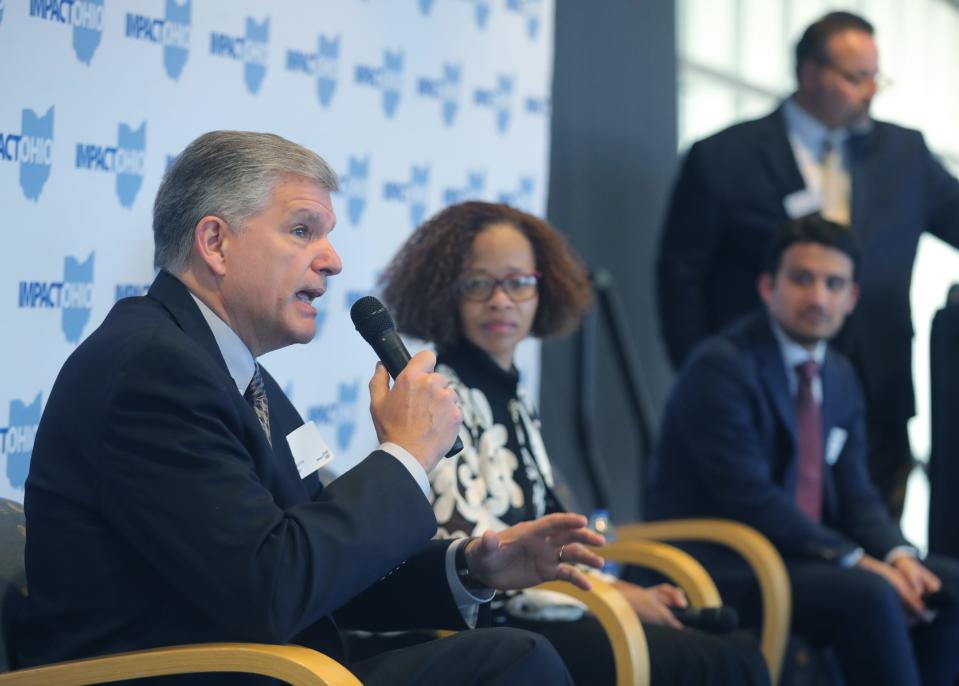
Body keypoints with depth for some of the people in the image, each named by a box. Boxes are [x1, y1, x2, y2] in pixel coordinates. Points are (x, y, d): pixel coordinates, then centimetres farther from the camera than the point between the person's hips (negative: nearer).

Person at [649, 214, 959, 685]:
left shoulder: (839, 376, 14)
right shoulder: (722, 368, -14)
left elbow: (854, 493, 12)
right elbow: (749, 498, -22)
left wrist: (898, 555, -9)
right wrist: (855, 560, -24)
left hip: (806, 555, 9)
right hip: (719, 567, -9)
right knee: (867, 594, -30)